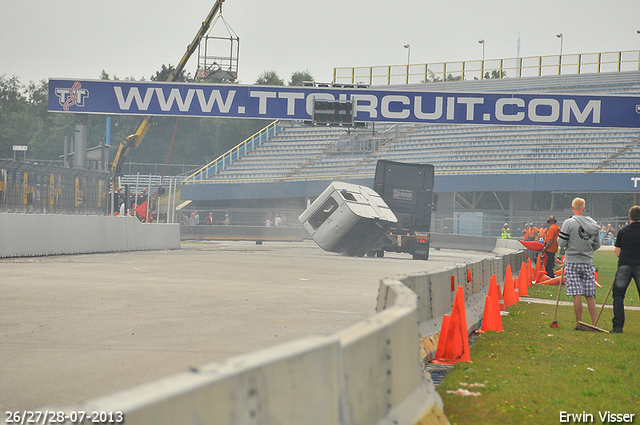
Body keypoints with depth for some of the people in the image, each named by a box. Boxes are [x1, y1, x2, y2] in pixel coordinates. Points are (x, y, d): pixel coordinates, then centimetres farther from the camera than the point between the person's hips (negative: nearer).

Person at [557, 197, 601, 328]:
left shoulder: (569, 223, -9)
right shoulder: (593, 224, 6)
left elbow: (561, 243, -7)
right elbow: (597, 245, 12)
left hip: (572, 262, -4)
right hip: (588, 262, 4)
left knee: (577, 295, -5)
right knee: (589, 295, 8)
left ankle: (579, 323, -4)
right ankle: (594, 323, 8)